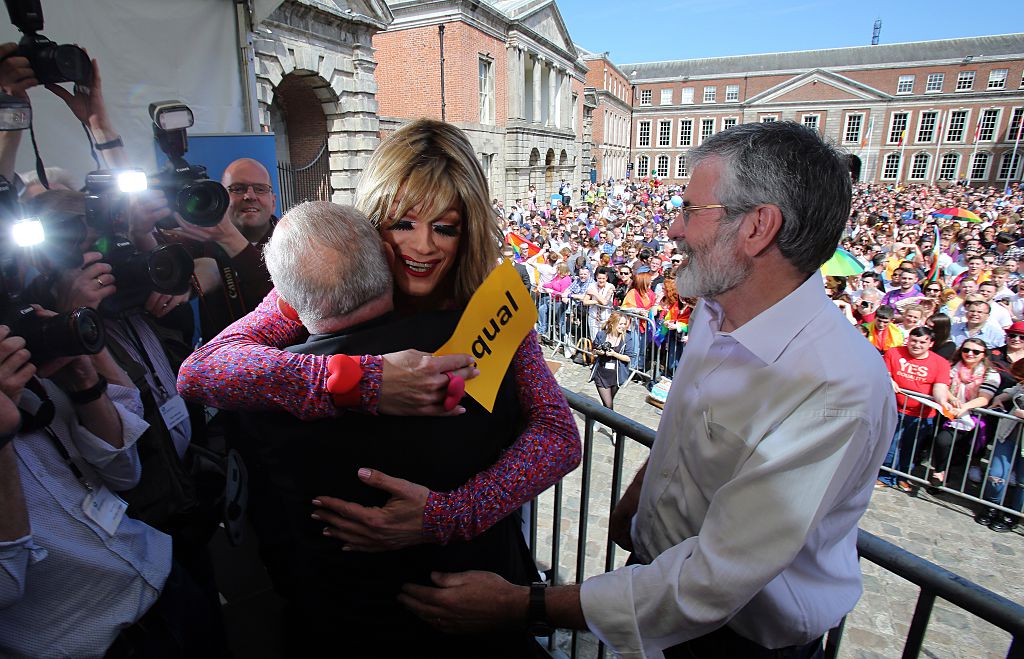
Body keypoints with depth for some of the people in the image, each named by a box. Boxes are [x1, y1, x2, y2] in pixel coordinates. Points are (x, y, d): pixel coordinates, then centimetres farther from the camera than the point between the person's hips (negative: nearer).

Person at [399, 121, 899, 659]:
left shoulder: (839, 392, -34)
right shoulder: (714, 310, -7)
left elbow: (715, 580, -33)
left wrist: (524, 607, -29)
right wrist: (629, 505, 14)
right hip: (656, 574, 6)